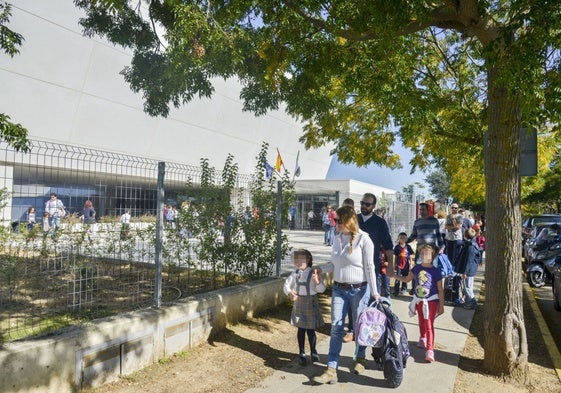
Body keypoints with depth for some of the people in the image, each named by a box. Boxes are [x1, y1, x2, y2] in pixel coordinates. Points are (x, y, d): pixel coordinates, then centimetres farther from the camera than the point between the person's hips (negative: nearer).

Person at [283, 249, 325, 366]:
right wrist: (290, 293, -14)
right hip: (298, 303, 3)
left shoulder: (313, 273, -12)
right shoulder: (295, 274, -1)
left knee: (310, 330, 4)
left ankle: (313, 352, 27)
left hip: (311, 303, -3)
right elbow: (286, 285, 7)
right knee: (301, 329, 12)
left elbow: (321, 289, -17)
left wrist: (317, 281, -38)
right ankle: (302, 353, 27)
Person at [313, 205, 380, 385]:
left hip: (359, 289, -5)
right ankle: (331, 370, 6)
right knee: (336, 328, 2)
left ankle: (360, 358, 38)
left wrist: (374, 292, -10)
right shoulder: (337, 238, 4)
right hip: (338, 289, 5)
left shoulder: (363, 239, -13)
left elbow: (369, 267, -11)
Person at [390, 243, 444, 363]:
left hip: (431, 301, -5)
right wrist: (394, 276, 3)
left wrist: (441, 305, -5)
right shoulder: (416, 268, -3)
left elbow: (440, 290, -8)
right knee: (421, 323, 22)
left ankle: (429, 350, -9)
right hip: (419, 300, 5)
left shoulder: (436, 271, -14)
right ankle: (422, 338, 47)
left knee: (429, 325, -11)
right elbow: (407, 279, 13)